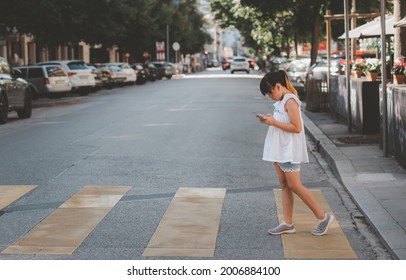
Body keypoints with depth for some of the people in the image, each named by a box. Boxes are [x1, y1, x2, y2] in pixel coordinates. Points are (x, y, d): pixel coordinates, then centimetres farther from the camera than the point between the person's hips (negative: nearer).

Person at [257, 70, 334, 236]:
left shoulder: (290, 101, -16)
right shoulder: (282, 101, 13)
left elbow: (297, 127, -22)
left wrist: (275, 123, -22)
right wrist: (269, 121, 5)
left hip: (289, 152, -10)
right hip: (279, 151, 10)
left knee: (295, 186, -6)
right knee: (284, 186, 9)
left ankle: (323, 218, 3)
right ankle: (287, 223, 12)